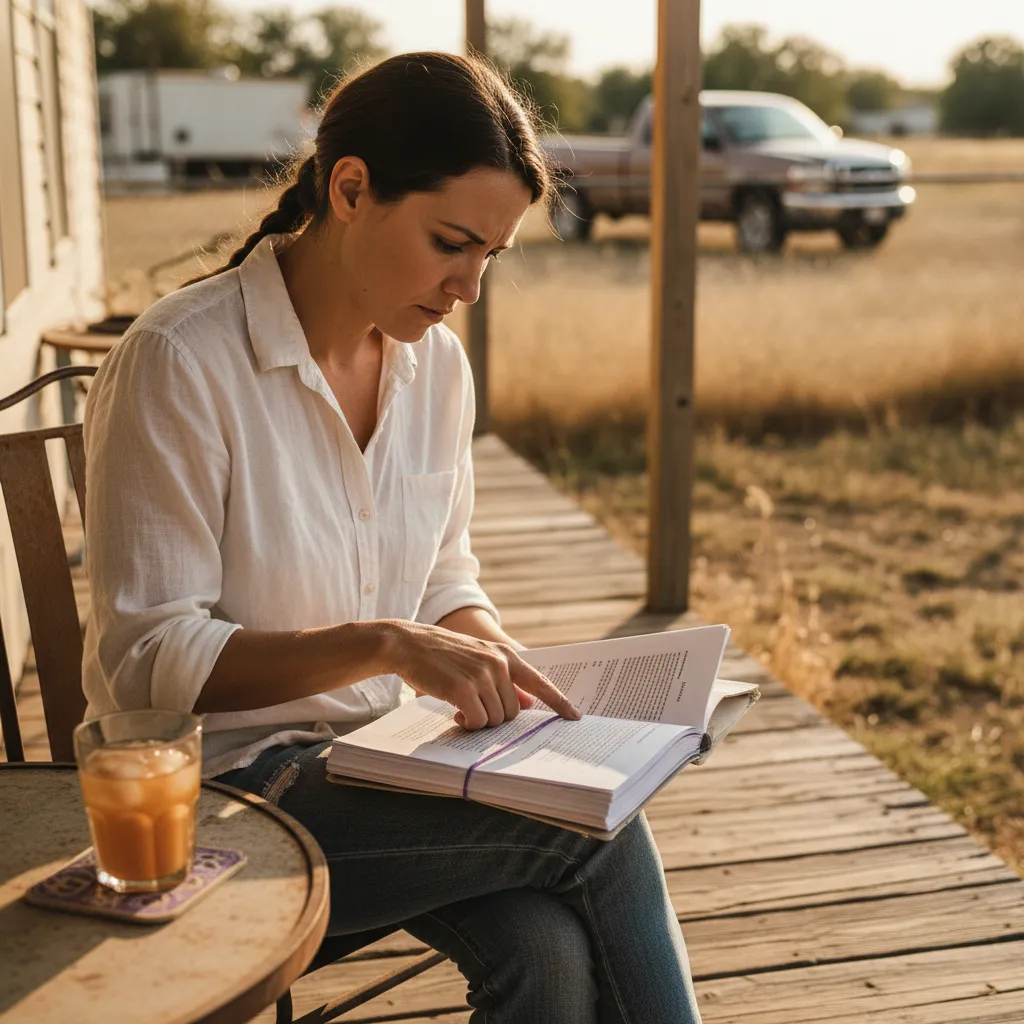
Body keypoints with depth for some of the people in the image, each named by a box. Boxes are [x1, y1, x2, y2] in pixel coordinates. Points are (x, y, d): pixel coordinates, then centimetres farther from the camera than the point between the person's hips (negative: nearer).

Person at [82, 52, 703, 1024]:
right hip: (218, 788, -5)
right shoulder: (176, 362, -18)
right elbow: (147, 660, -18)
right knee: (599, 827, -22)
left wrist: (510, 667, -7)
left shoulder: (435, 361, 3)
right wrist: (381, 645, -30)